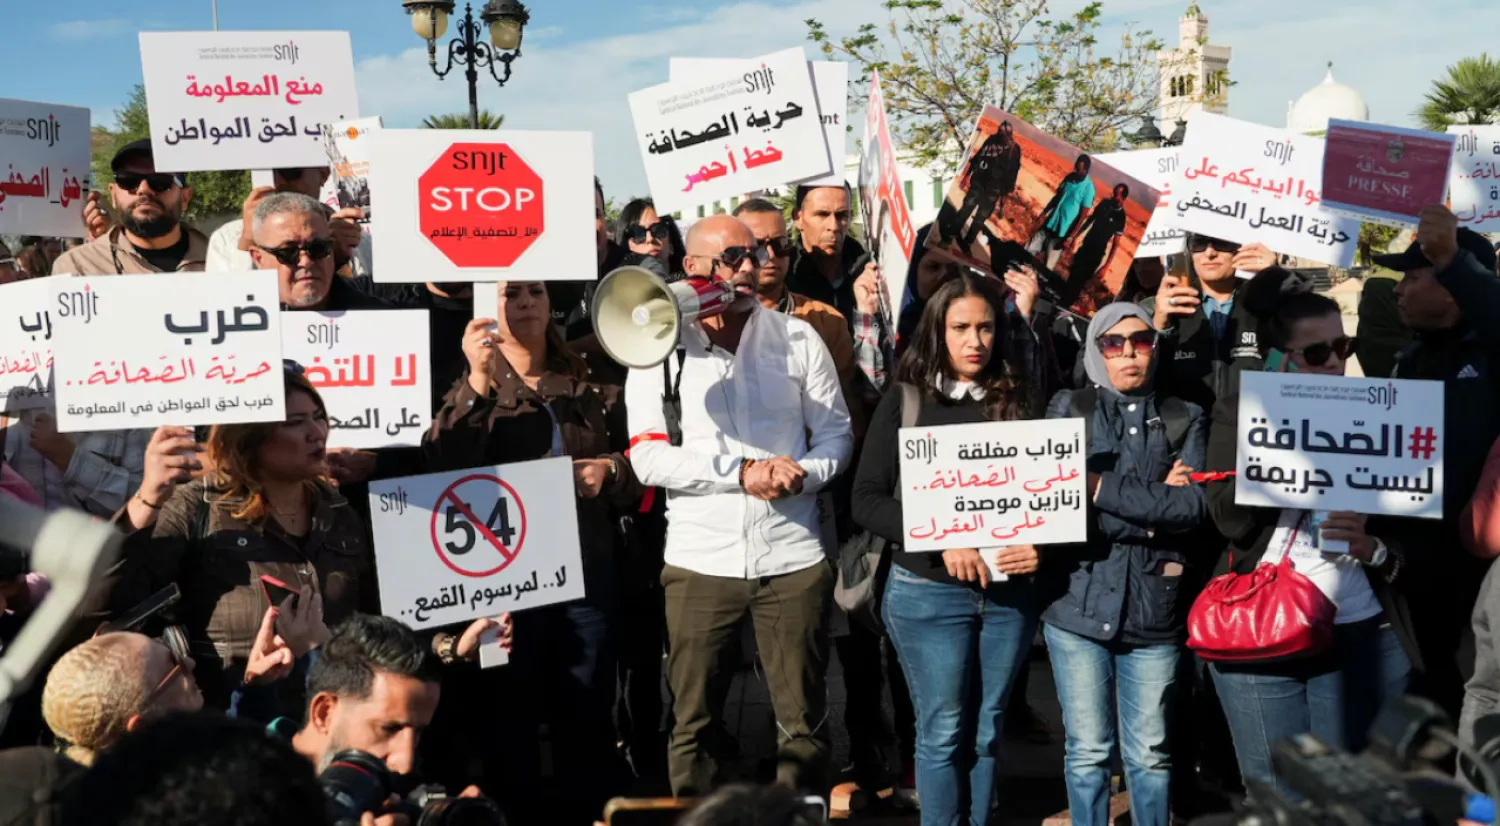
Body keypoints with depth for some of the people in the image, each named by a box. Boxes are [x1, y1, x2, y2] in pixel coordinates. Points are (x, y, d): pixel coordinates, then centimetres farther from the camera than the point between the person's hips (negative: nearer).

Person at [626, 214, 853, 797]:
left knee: (802, 721, 7)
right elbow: (648, 458, -7)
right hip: (699, 561, -1)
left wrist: (800, 474, -14)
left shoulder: (797, 337, 5)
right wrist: (742, 473, -15)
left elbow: (836, 433, 7)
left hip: (793, 557, 1)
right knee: (692, 722, 8)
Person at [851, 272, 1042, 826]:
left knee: (986, 731, 10)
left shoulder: (1021, 400, 6)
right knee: (944, 730, 3)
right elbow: (867, 499, -6)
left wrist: (1040, 545, -13)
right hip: (928, 593, -2)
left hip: (1008, 591, 3)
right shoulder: (905, 402, -1)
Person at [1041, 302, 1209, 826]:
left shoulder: (1186, 420, 9)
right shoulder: (1068, 409, 6)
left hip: (1155, 606, 1)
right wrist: (1155, 506, -11)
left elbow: (1195, 504, -8)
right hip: (1080, 602, -1)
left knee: (1150, 753, 8)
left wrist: (1103, 488, -11)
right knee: (1089, 751, 5)